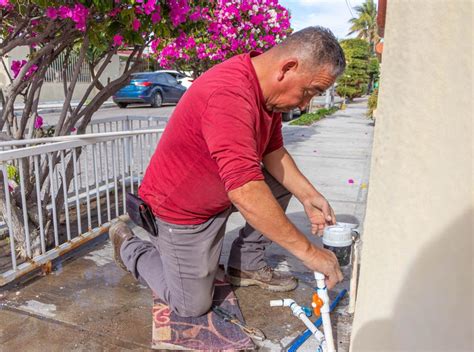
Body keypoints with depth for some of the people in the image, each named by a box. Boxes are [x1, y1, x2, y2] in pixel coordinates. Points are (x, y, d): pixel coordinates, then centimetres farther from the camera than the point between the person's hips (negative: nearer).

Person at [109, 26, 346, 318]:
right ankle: (129, 246, 22)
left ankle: (247, 264, 15)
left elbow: (273, 151, 6)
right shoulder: (229, 94, -36)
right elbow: (245, 193, -42)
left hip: (223, 188, 9)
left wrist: (309, 196, -6)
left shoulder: (269, 88, -5)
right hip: (183, 205, -8)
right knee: (193, 305, 1)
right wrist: (307, 250, -34)